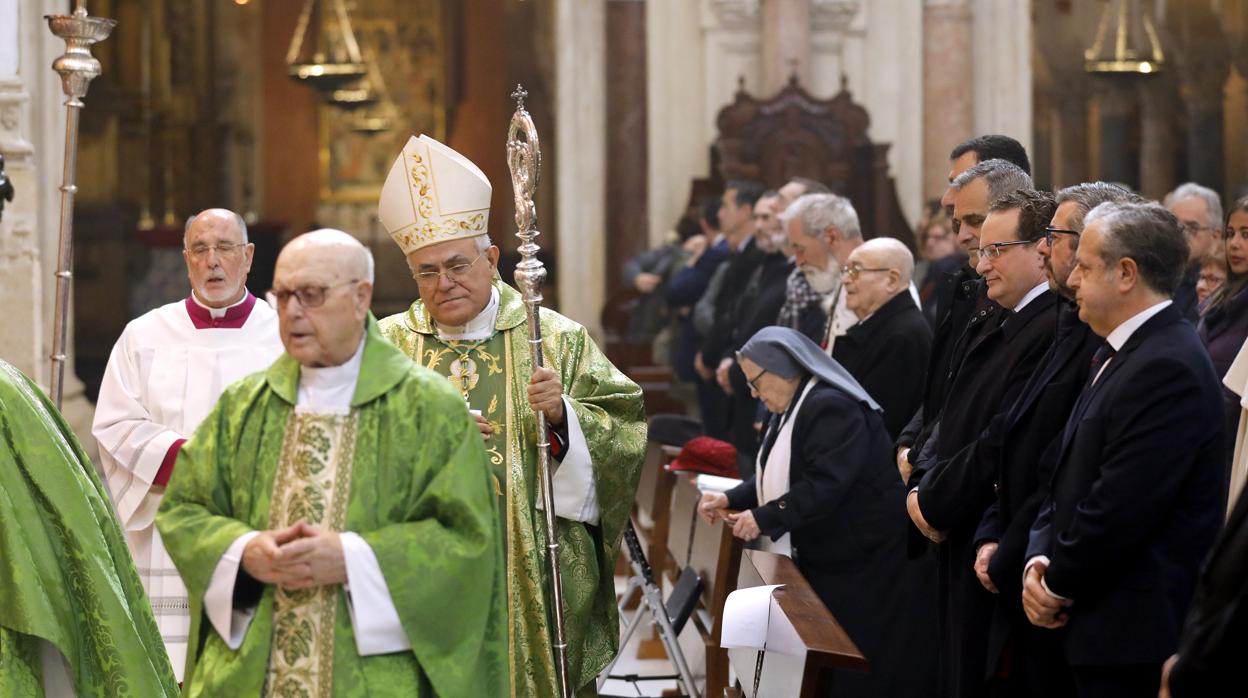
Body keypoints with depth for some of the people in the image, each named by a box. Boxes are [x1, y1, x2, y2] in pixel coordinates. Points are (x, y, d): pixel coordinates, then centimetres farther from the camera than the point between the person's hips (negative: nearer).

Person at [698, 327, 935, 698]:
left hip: (867, 561, -10)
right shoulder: (794, 406, 13)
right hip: (828, 557, 10)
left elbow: (826, 485, -28)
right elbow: (779, 474, 15)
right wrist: (731, 499, 0)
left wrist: (764, 518, -25)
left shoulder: (831, 408, -20)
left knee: (860, 668, -3)